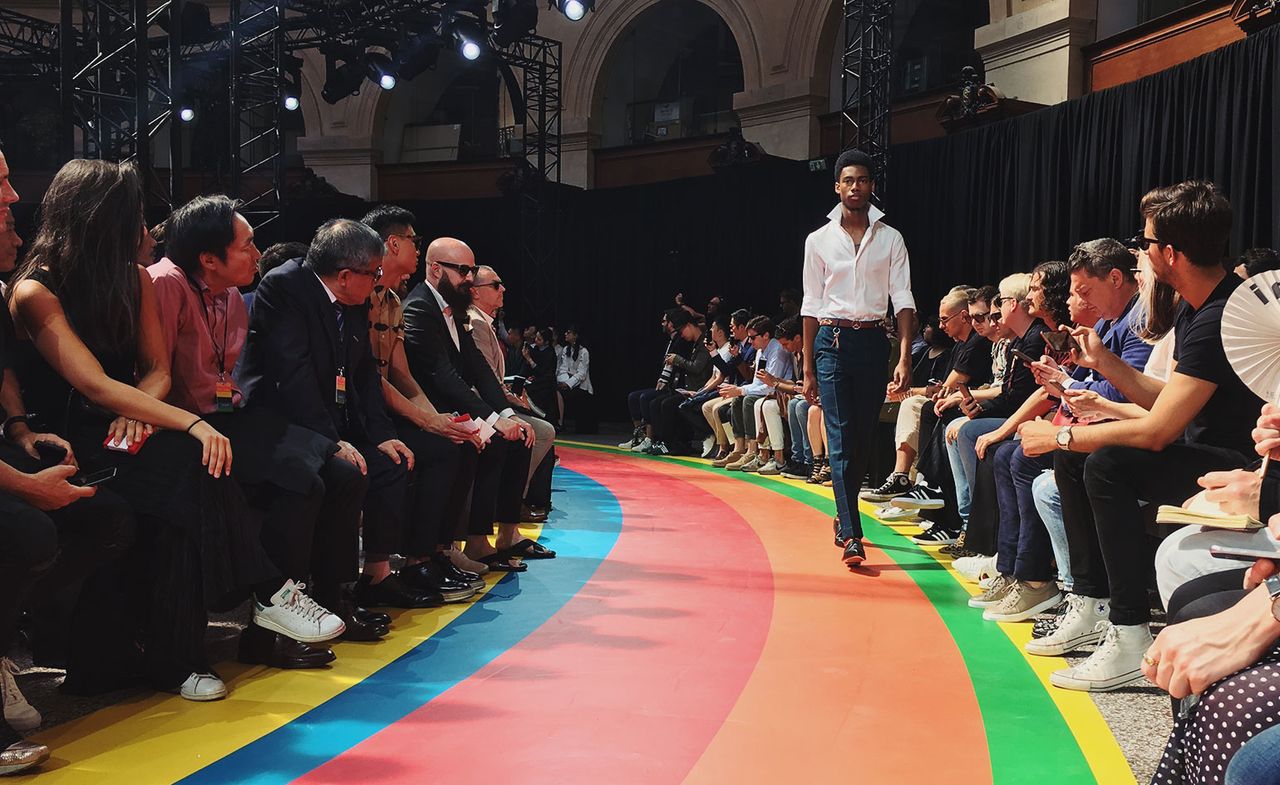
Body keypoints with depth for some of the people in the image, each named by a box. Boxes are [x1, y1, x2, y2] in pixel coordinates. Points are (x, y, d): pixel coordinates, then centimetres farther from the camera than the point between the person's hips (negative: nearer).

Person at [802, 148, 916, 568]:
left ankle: (845, 515, 28)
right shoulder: (819, 240, 5)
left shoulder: (890, 239, 6)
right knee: (840, 439, -8)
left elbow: (902, 300, 1)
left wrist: (904, 358, -10)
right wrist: (808, 369, 4)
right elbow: (811, 306, 6)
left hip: (873, 341, 1)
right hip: (832, 341, -1)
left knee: (862, 438, 9)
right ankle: (851, 535, -11)